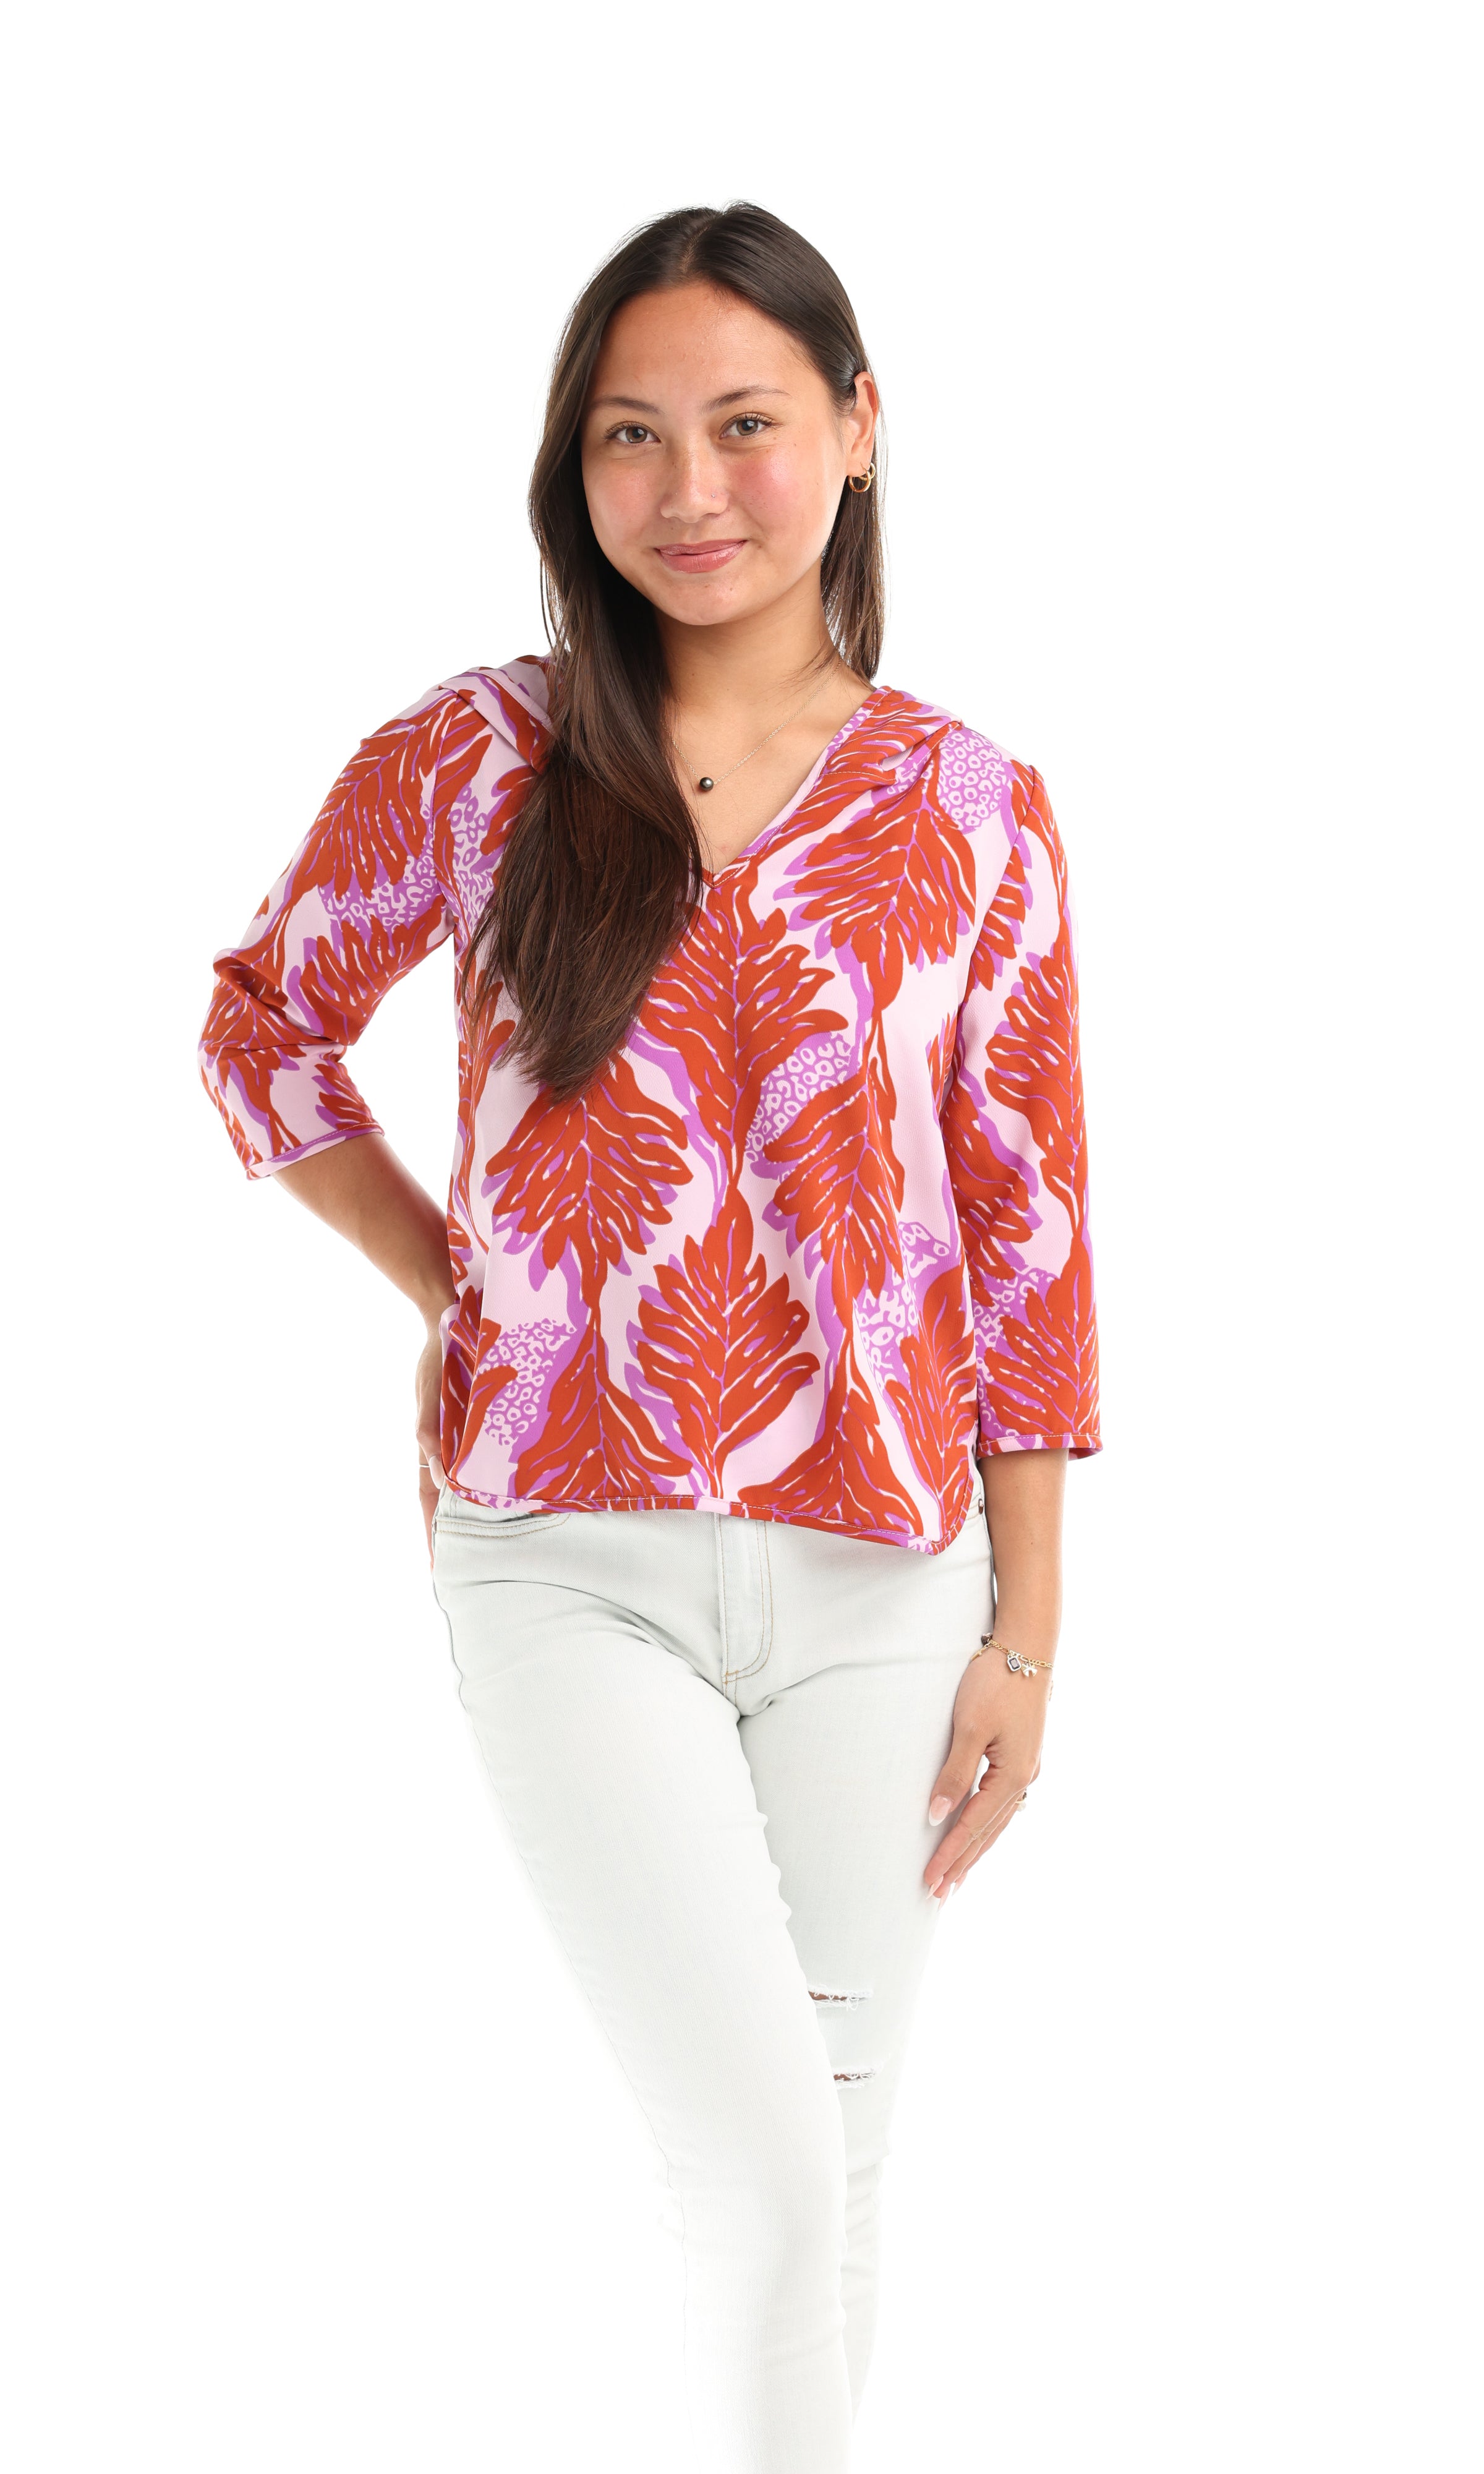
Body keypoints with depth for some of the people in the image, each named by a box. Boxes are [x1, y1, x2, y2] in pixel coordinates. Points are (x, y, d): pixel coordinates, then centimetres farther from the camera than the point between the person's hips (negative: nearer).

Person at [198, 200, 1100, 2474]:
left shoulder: (972, 813, 3)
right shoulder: (475, 762, 0)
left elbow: (1029, 1229, 5)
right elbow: (264, 1027, 15)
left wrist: (1028, 1630, 4)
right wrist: (451, 1290, 6)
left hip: (876, 1577, 2)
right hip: (570, 1566, -2)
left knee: (833, 2180, 10)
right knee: (776, 2183, -9)